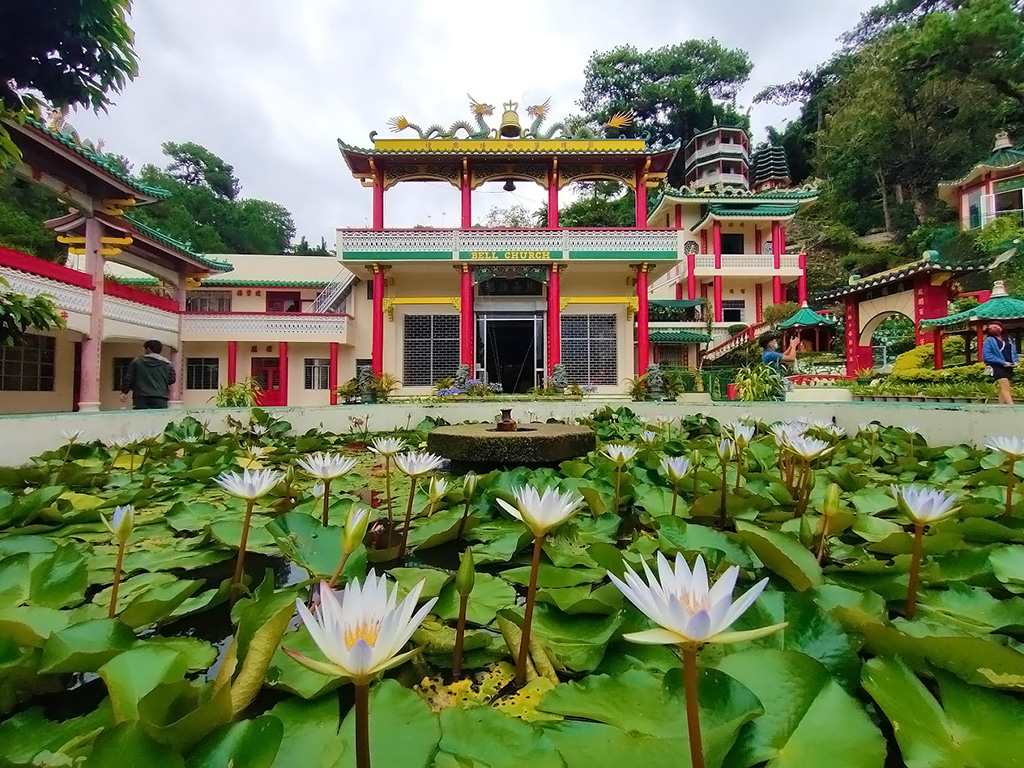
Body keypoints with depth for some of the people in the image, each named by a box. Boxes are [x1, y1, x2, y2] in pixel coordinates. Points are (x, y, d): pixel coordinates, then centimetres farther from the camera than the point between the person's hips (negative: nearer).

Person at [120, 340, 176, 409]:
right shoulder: (166, 364, 7)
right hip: (160, 397, -1)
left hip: (140, 397, 1)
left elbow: (128, 378, 9)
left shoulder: (137, 361, 9)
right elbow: (172, 379, 7)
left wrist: (124, 391, 17)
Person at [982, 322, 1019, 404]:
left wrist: (1015, 362, 3)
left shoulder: (1008, 340, 18)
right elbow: (986, 355, -13)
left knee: (1003, 389, 8)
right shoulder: (989, 340, -2)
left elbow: (1014, 353, 24)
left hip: (1009, 368, 7)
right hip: (998, 367, -7)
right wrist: (1003, 362, -17)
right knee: (1005, 388, -18)